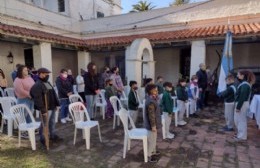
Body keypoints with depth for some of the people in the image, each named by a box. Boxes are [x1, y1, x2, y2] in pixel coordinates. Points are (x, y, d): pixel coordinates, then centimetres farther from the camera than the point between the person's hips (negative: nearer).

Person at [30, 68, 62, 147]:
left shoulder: (47, 83, 14)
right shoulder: (37, 85, -16)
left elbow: (53, 94, 19)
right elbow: (38, 99, -23)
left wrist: (56, 104, 15)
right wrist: (43, 110, -25)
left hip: (52, 107, 9)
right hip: (46, 109, -9)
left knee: (52, 122, 18)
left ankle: (52, 135, 33)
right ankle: (42, 139, 18)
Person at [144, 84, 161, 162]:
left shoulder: (151, 99, 5)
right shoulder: (150, 102, -28)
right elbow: (151, 115, -26)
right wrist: (153, 126, -23)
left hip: (153, 123, 10)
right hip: (151, 124, -10)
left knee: (154, 138, 25)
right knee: (151, 140, 5)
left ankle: (153, 151, 43)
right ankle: (149, 156, 20)